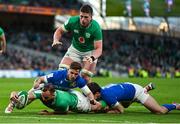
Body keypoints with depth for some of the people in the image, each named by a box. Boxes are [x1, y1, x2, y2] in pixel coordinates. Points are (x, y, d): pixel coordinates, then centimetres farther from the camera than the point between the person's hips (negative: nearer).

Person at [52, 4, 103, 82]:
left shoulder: (96, 28, -29)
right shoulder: (72, 21, -23)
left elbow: (98, 48, -28)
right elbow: (59, 31, -5)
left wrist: (92, 58, -49)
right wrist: (56, 40, -26)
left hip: (90, 52, -2)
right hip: (75, 49, 2)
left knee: (86, 78, -12)